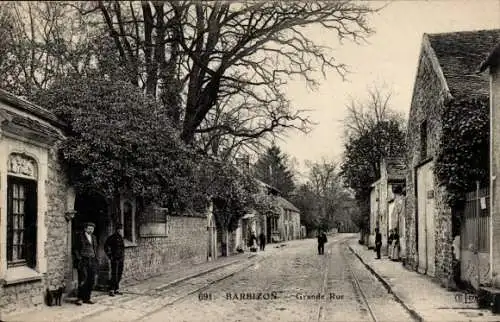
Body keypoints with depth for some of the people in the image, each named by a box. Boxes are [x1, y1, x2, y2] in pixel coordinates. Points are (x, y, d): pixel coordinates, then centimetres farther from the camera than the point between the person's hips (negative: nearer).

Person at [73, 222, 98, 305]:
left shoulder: (94, 238, 18)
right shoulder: (80, 236, 0)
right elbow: (75, 249, -2)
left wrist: (96, 260, 15)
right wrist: (79, 259, -11)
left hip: (92, 261, 6)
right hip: (83, 261, -6)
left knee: (91, 281, 3)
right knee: (83, 279, -12)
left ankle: (87, 298, 11)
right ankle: (80, 298, -3)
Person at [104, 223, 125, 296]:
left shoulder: (120, 238, 13)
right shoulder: (112, 238, -11)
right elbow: (106, 247, -12)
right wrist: (110, 256, -12)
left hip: (121, 259, 8)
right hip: (115, 259, -8)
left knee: (119, 275, 11)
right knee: (114, 275, -9)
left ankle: (117, 290, 19)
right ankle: (111, 291, -6)